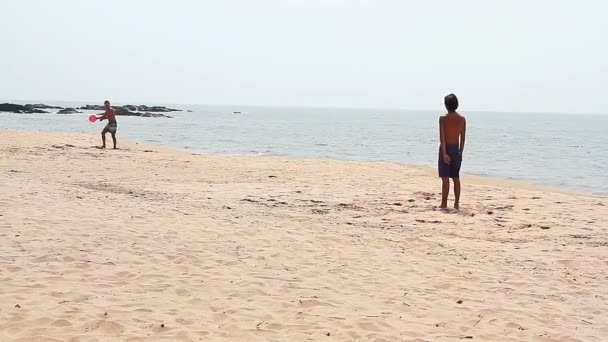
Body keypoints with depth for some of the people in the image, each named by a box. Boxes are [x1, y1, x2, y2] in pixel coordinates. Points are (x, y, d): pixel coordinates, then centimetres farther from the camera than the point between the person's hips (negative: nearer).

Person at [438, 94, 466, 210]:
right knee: (456, 178, 13)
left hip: (446, 149, -4)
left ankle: (444, 204, -2)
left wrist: (444, 153, -18)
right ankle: (456, 204, 15)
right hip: (456, 149, 4)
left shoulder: (443, 118, -11)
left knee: (445, 178, -3)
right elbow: (463, 138, 4)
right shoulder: (462, 119, 1)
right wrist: (460, 152, 13)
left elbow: (442, 137, -16)